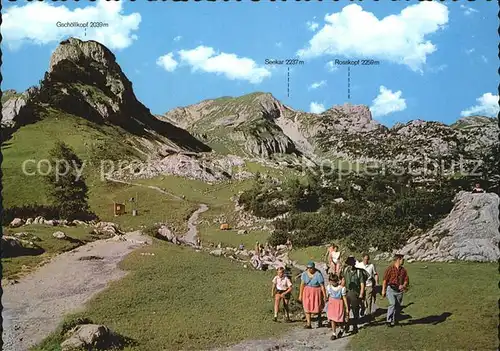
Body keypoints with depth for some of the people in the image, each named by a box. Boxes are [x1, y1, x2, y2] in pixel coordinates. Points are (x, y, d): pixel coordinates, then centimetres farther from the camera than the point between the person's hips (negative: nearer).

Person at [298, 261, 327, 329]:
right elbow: (302, 284, -2)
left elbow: (322, 286, -15)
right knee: (307, 307, -4)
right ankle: (308, 324, 0)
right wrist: (300, 295, 0)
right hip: (307, 292, 3)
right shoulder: (304, 273, -8)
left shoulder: (318, 275, -20)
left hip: (316, 292, -3)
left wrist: (325, 296, -12)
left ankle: (319, 321, 38)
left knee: (317, 308, 12)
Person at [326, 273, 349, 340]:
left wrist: (347, 308, -5)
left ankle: (341, 330, 34)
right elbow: (327, 296, 6)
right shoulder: (328, 287, -5)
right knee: (332, 319, 2)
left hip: (339, 304, -3)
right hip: (331, 304, 3)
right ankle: (334, 334, 15)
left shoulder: (341, 288, -16)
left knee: (339, 320, 2)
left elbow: (344, 298, -9)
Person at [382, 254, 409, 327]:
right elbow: (385, 280, -4)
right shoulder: (390, 268, -4)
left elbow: (406, 280, 9)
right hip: (391, 289, -5)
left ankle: (394, 321, 20)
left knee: (398, 306, 7)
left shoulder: (403, 270, 10)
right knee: (392, 303, -17)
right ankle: (389, 320, -9)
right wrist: (383, 290, -7)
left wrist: (403, 286, -13)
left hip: (399, 290, 5)